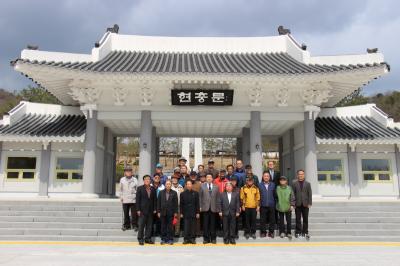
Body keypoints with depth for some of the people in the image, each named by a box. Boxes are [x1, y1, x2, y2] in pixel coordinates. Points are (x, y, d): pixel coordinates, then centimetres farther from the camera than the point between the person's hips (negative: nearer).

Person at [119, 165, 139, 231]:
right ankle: (126, 225, 19)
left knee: (134, 214, -1)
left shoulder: (135, 180, 3)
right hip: (125, 200, 2)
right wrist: (121, 197, 5)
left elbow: (137, 189, 5)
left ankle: (135, 225, 10)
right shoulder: (122, 180, 7)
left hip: (133, 200, -1)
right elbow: (120, 189, 12)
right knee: (126, 214, 8)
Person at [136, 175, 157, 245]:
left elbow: (155, 199, 10)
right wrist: (138, 210, -9)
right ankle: (140, 239, 9)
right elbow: (138, 199, -3)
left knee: (149, 225, 7)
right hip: (142, 210, -3)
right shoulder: (140, 188, 0)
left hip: (150, 210, 4)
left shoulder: (153, 189, 9)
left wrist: (154, 209, 4)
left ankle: (148, 238, 15)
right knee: (141, 225, 0)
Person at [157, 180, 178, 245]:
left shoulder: (174, 193, 1)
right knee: (163, 226, 6)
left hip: (171, 213, -1)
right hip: (163, 212, 1)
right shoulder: (161, 192, 6)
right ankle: (163, 239, 15)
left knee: (170, 227, 3)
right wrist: (158, 212, 1)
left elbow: (176, 203, 1)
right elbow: (158, 202, 6)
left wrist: (175, 212, -3)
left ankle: (170, 239, 12)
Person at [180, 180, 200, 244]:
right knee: (186, 227, -1)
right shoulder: (183, 194, 5)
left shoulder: (195, 193, 5)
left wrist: (198, 212, 0)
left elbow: (197, 204, 5)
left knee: (193, 226, 4)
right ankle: (186, 239, 6)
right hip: (186, 213, 0)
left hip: (193, 213, 1)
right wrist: (181, 213, 0)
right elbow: (181, 204, 5)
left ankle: (193, 239, 12)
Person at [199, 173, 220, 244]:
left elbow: (218, 198, 7)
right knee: (205, 224, 1)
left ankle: (213, 238, 14)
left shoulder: (216, 187, 9)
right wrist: (200, 206, -3)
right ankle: (206, 238, 10)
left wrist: (218, 208, 2)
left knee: (213, 224, 5)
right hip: (205, 208, -1)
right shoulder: (202, 186, 6)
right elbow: (200, 197, 4)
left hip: (213, 208, 1)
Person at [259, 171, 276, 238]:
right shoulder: (260, 185, 1)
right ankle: (263, 232, 15)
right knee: (263, 220, 4)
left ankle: (271, 232, 16)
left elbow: (275, 194, 8)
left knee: (272, 219, 5)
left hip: (271, 205, 1)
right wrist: (259, 204, -2)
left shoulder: (273, 184, 6)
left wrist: (274, 202, 2)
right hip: (263, 205, -1)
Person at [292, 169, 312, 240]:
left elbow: (310, 194, 3)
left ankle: (305, 232, 15)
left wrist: (309, 203, -3)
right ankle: (298, 232, 13)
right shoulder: (294, 183, 1)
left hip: (305, 204, 1)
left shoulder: (307, 183, 5)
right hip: (297, 204, -1)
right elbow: (292, 193, 0)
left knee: (305, 219, 6)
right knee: (298, 219, 5)